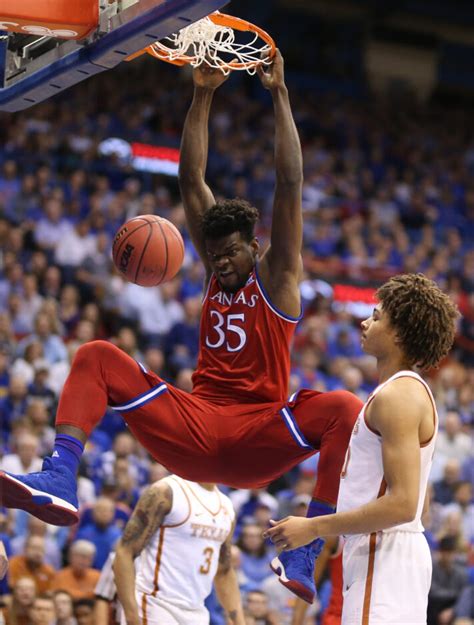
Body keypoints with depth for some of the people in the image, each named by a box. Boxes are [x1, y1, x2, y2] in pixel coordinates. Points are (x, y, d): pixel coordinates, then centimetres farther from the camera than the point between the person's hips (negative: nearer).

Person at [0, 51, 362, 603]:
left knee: (344, 409, -35)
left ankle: (303, 557, -39)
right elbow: (191, 180, 10)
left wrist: (279, 94, -9)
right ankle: (59, 481, -34)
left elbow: (289, 184, -6)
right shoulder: (216, 270, 15)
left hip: (257, 441, -4)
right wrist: (202, 96, 4)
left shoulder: (277, 275, 3)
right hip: (195, 431, 4)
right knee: (97, 357, -11)